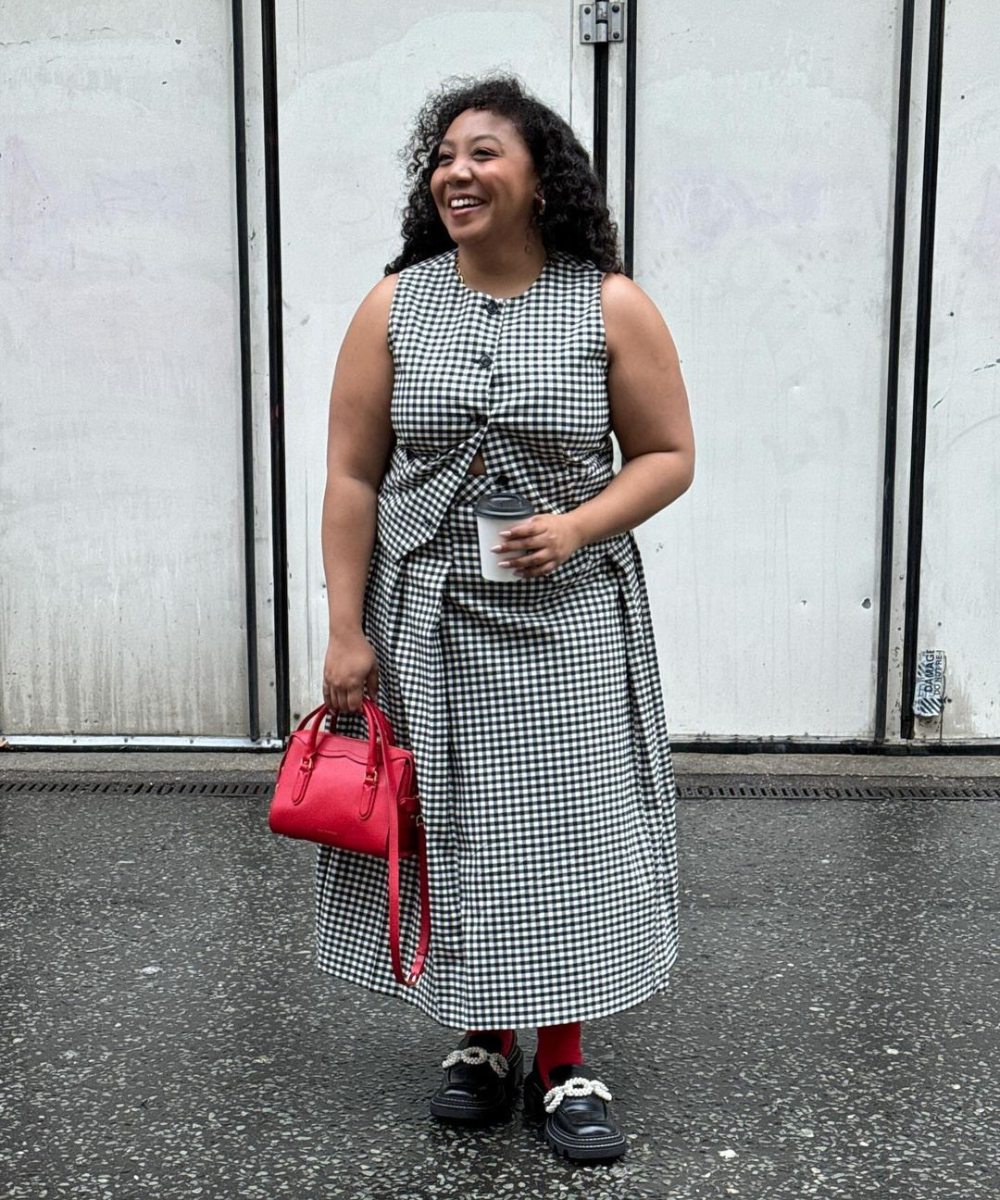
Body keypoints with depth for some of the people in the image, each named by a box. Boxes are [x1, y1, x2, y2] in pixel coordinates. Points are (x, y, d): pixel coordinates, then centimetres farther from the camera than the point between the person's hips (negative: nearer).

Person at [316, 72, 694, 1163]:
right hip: (427, 623, 2)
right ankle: (482, 1042, 30)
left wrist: (576, 528, -17)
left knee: (567, 831, 4)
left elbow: (669, 456, 1)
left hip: (569, 625, -1)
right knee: (445, 832, 9)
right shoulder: (393, 307, 1)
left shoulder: (613, 307, -3)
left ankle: (563, 1063, 22)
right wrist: (347, 632, -4)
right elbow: (352, 477, 0)